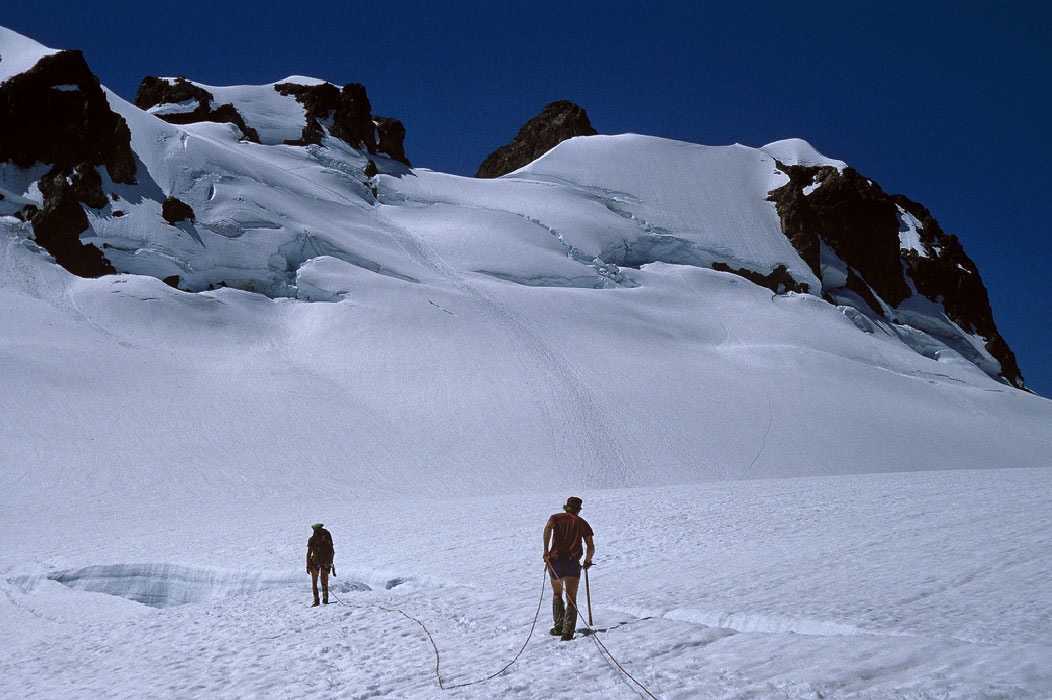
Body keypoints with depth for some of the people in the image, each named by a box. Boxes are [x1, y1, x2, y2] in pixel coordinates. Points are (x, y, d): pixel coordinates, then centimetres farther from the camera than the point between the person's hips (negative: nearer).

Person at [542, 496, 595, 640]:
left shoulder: (556, 517, 11)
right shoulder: (583, 523, 12)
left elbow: (548, 528, -13)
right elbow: (591, 547, 4)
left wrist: (546, 551, -12)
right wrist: (587, 561, 22)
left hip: (555, 561, 1)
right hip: (573, 563, -1)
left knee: (557, 595, 23)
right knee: (571, 600, 2)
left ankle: (559, 626, 15)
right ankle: (568, 631, -14)